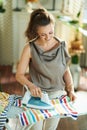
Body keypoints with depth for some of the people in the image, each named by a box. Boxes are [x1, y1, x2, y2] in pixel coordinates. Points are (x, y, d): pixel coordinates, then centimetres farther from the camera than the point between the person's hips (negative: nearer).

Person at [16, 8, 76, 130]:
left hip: (58, 94, 3)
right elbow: (19, 75, -12)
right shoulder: (30, 48, -14)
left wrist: (71, 90, -8)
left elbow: (66, 70, 4)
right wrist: (31, 86, -30)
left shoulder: (62, 46, -5)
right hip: (37, 94, -2)